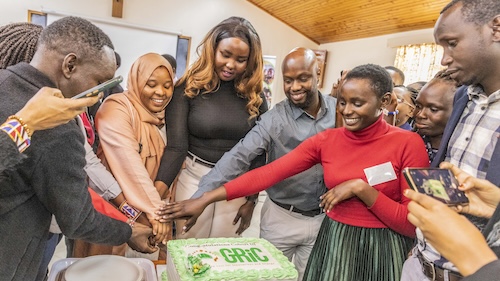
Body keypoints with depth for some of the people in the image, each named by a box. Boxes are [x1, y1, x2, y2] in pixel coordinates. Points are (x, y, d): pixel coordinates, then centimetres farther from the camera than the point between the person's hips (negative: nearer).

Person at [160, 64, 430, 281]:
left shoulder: (408, 143, -11)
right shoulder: (326, 140, -4)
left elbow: (414, 224, -11)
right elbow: (268, 172, -13)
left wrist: (360, 187, -22)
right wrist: (205, 199, -19)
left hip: (382, 250, -2)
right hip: (334, 242, 3)